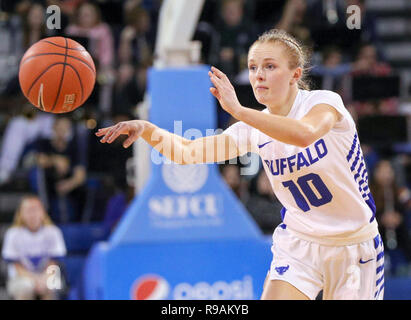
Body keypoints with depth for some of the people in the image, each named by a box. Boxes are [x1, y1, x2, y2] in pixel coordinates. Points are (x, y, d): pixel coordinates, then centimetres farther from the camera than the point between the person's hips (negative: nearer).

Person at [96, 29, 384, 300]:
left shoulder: (323, 102, -16)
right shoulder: (254, 129, -3)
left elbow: (305, 134, -40)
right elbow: (187, 152, -7)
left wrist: (239, 110, -43)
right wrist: (146, 129, -25)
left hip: (355, 246, -3)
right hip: (298, 244, 3)